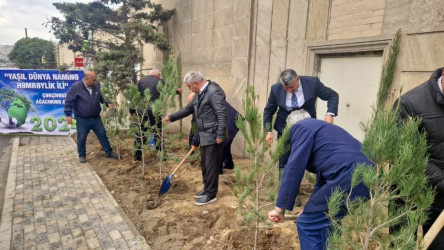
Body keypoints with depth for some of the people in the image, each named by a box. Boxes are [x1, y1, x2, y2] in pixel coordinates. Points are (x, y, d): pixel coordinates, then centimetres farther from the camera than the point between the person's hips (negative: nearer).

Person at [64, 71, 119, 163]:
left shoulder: (96, 87, 4)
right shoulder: (75, 87, -11)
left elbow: (102, 98, 18)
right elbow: (68, 101, -11)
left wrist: (108, 103, -1)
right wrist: (68, 114, -17)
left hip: (96, 118, 4)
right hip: (82, 119, -4)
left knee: (102, 135, 9)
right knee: (81, 138, 8)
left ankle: (109, 152, 21)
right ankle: (82, 155, 26)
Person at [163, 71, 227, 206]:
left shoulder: (214, 92, -18)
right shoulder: (199, 93, 13)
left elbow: (221, 115, -22)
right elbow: (188, 108, 24)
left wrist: (220, 135, -23)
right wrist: (171, 117, 27)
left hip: (213, 136, -10)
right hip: (204, 136, 10)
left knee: (211, 165, 0)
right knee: (204, 164, 17)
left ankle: (211, 194, 12)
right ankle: (207, 189, 32)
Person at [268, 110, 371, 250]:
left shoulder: (301, 127, 5)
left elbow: (294, 168, -7)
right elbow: (324, 172, 37)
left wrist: (280, 208, -2)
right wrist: (312, 207, 43)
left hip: (348, 178, -10)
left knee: (307, 224, 5)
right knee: (325, 221, 25)